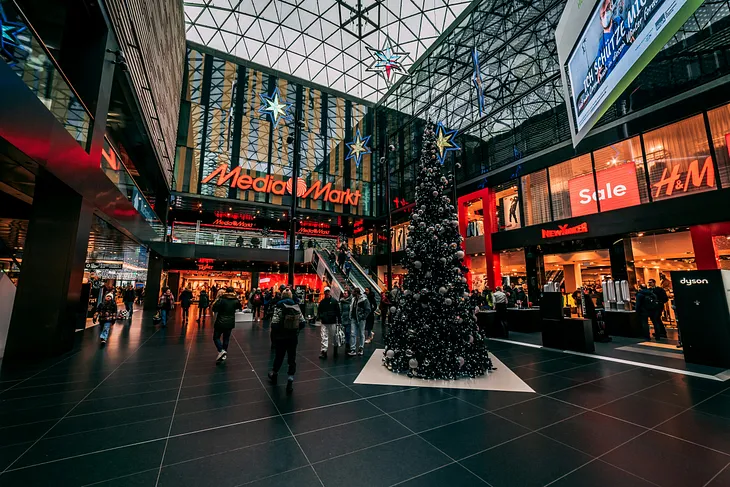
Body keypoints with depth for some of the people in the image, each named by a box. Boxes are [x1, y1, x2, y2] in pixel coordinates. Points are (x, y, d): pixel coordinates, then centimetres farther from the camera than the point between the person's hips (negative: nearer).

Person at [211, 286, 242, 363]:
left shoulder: (221, 299, -16)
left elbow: (214, 308, -13)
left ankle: (221, 351, -9)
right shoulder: (236, 301, -4)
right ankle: (224, 355, 21)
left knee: (216, 337, 12)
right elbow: (240, 307, 15)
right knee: (226, 338, 15)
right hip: (230, 323, 4)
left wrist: (217, 300, -4)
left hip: (220, 322, -4)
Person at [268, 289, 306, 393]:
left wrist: (273, 336, -4)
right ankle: (290, 379, 3)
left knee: (279, 357, 18)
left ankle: (274, 375, 39)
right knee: (292, 359, 9)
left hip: (281, 337, -1)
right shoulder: (296, 307, 0)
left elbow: (274, 324, -18)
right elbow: (302, 323, 1)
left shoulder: (279, 307, -11)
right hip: (293, 338, 2)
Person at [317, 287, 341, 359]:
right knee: (324, 337, -2)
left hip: (333, 322, -1)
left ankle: (335, 348, 33)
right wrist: (319, 316, -8)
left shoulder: (334, 301, -1)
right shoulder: (322, 302, 6)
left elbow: (338, 312, -1)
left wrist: (339, 321, -3)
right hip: (324, 323, 2)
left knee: (334, 336, 11)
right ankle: (324, 352, 1)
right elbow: (319, 310, 12)